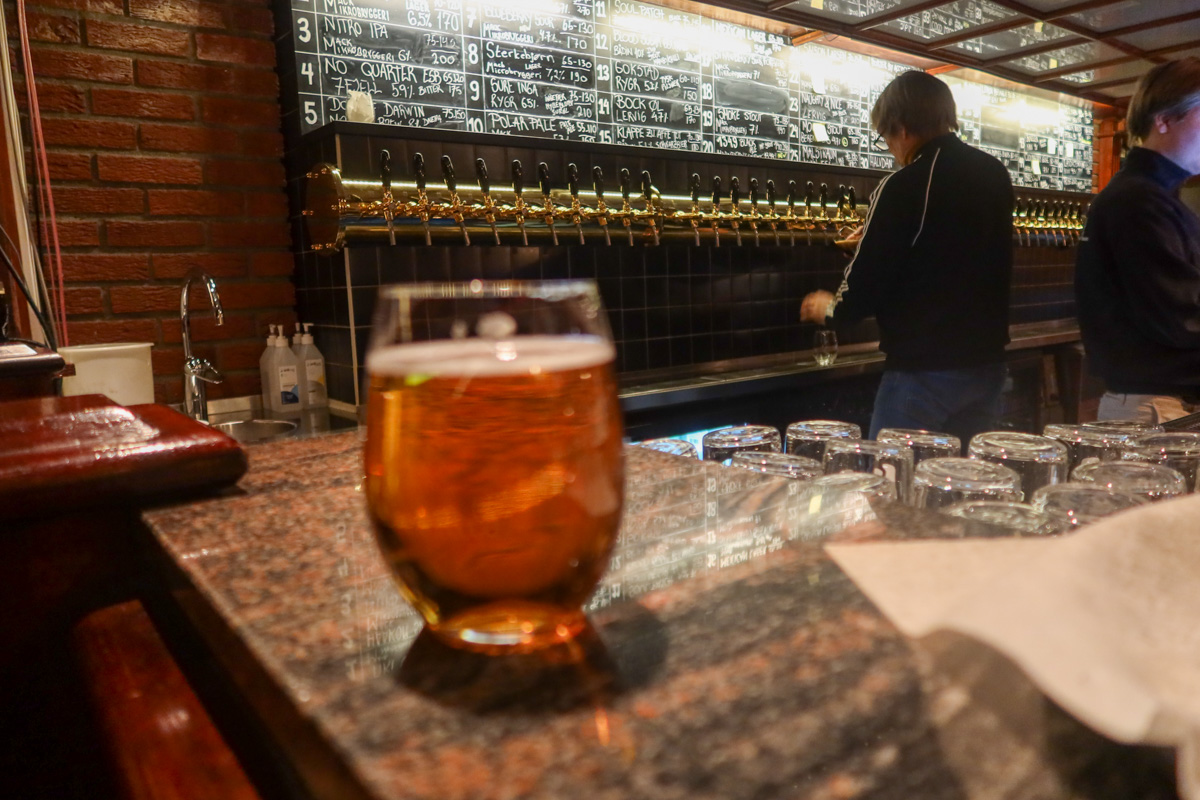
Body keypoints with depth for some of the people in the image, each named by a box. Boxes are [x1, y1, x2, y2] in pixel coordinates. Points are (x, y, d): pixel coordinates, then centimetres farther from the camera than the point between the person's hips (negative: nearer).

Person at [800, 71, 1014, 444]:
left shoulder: (904, 186, -15)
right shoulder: (996, 174, 7)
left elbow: (864, 287, -16)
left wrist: (828, 309, 5)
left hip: (924, 368, -7)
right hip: (986, 362, 7)